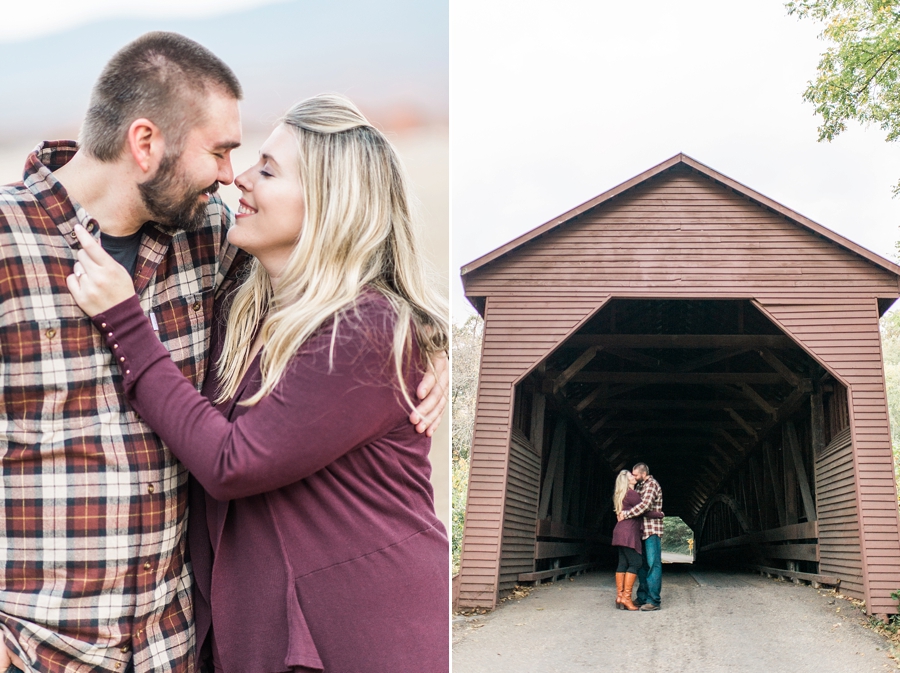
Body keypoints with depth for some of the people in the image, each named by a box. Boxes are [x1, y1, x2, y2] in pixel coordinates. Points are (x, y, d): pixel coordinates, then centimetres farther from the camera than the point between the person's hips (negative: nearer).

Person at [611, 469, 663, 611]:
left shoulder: (621, 494, 19)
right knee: (635, 563, -8)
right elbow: (645, 512, -10)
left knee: (623, 563, 6)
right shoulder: (632, 494, -11)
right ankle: (626, 597, -12)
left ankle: (619, 596, 3)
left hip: (620, 532, 9)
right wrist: (660, 515, 3)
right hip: (629, 532, -9)